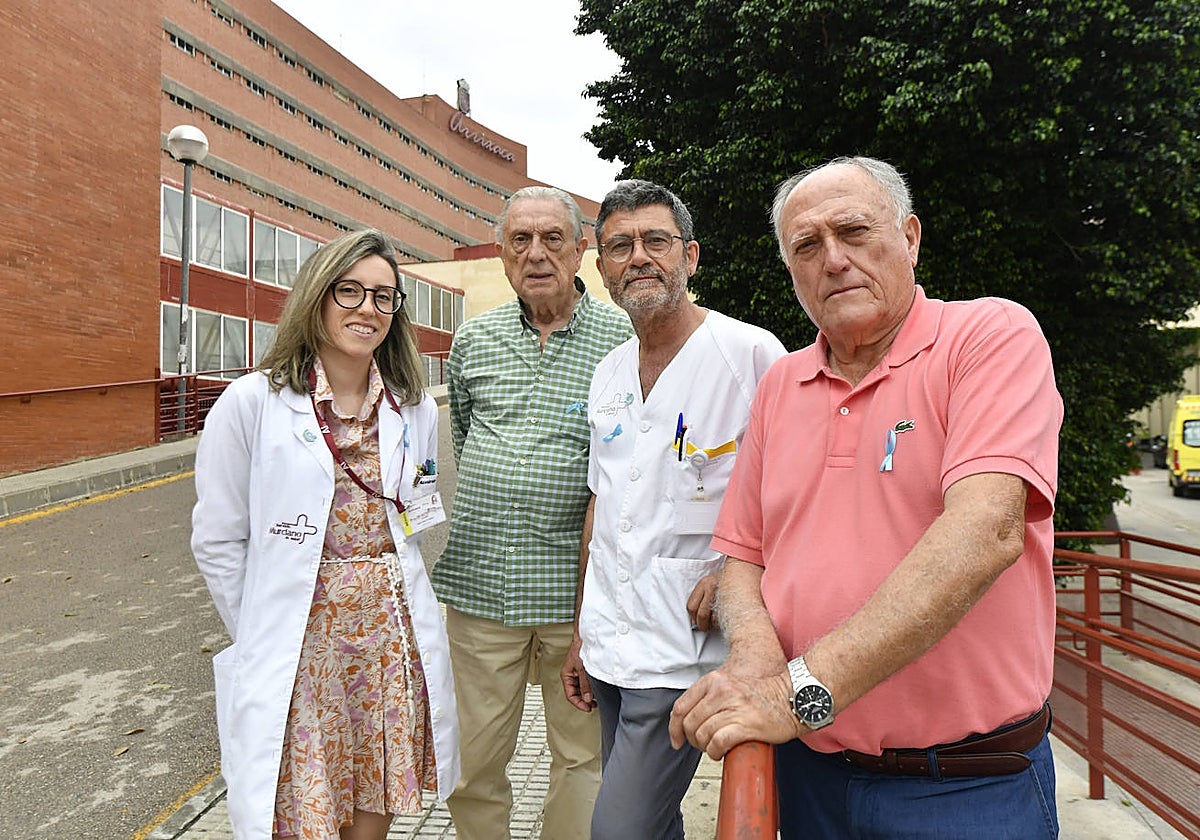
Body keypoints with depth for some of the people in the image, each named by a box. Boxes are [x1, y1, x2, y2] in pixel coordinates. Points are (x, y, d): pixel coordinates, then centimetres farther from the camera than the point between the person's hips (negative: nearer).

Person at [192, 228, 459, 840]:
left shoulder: (415, 410, 4)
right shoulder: (253, 403, -8)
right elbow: (217, 542, -3)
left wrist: (383, 602, 11)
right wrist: (262, 639, 0)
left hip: (394, 642, 4)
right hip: (297, 649, -3)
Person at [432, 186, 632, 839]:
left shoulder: (621, 339, -4)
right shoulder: (473, 340, 8)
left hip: (574, 585, -2)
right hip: (478, 580, 3)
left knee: (583, 754, 13)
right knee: (471, 759, 14)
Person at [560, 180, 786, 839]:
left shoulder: (751, 353, -10)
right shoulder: (608, 373, 10)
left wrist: (731, 573, -20)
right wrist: (582, 634, 16)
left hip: (683, 653, -6)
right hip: (610, 640, 6)